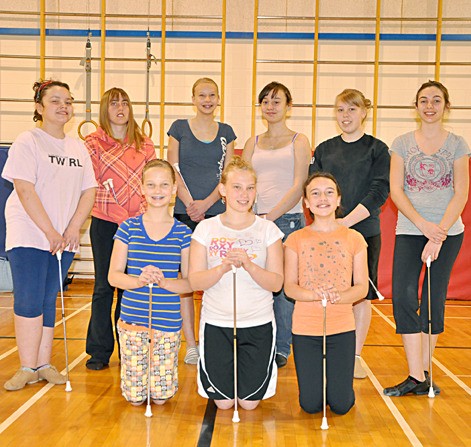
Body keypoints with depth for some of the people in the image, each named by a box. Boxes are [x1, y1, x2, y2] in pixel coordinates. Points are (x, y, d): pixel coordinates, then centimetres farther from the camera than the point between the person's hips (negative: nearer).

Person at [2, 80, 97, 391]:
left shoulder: (78, 147, 12)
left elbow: (89, 191, 8)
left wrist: (74, 228, -5)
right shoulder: (28, 142, -3)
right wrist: (50, 231, -16)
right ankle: (28, 368, 5)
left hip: (65, 239, 5)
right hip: (30, 235, -4)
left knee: (48, 301, 9)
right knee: (29, 302, -5)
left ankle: (44, 364, 16)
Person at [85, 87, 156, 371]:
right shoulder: (93, 143, 3)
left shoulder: (144, 144, 10)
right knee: (104, 286, 3)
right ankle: (99, 351, 14)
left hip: (138, 223, 2)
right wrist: (123, 218, -13)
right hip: (105, 223, -1)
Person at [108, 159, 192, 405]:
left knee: (161, 396, 7)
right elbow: (113, 276, -3)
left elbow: (190, 283, -2)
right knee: (135, 396, 5)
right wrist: (139, 280, -22)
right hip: (132, 320, 0)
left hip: (168, 323, 0)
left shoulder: (182, 233, -1)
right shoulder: (128, 228, -1)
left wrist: (163, 282, -21)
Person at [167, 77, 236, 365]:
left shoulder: (226, 132, 11)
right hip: (184, 212, -1)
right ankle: (191, 344, 9)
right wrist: (190, 205, -10)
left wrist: (206, 203, -9)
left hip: (216, 211, 1)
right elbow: (174, 171, 1)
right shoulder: (179, 128, 6)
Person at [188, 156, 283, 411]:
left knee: (250, 402, 8)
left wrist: (249, 265, -24)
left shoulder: (268, 230, -2)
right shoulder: (206, 228, -2)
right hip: (216, 323, 0)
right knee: (223, 402, 7)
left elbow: (276, 283, -7)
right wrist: (223, 268, -25)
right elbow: (195, 281, -7)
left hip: (258, 323, 0)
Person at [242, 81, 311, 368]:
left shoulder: (298, 141, 6)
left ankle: (281, 348, 13)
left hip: (287, 219, -3)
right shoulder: (253, 143, 18)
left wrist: (270, 217, -14)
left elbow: (298, 187, -4)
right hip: (255, 222, 3)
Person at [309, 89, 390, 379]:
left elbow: (379, 192, -8)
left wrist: (346, 221, -18)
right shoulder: (324, 149, 11)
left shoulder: (377, 149, 2)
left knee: (361, 294, 4)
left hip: (364, 230, -2)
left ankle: (356, 356, 18)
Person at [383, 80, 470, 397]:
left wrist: (439, 235, -13)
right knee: (403, 296, -13)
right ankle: (417, 378, -6)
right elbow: (396, 190, -1)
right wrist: (424, 225, -14)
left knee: (434, 300, 5)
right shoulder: (402, 143, 7)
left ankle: (424, 372, 17)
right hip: (409, 231, 0)